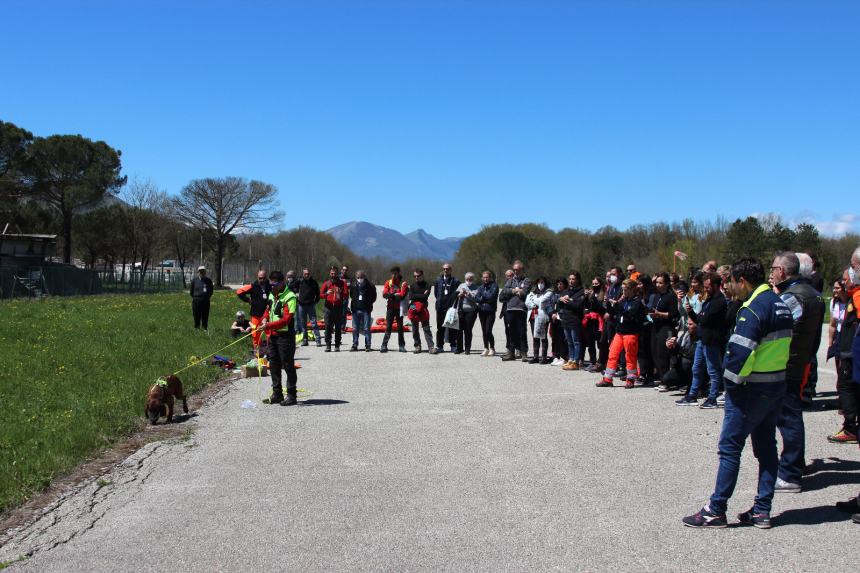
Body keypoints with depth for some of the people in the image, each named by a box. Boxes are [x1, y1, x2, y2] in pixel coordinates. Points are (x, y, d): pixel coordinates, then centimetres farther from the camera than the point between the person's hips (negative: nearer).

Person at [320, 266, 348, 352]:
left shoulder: (342, 283, 9)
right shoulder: (326, 283, 10)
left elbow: (346, 294, 3)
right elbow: (320, 294, 3)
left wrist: (340, 292, -17)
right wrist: (327, 293, -17)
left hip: (339, 308, 0)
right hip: (329, 307, 0)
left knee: (338, 328, 1)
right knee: (328, 327, -6)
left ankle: (337, 346, 5)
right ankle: (328, 345, -3)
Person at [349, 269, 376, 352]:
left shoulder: (370, 286, -2)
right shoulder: (353, 285, 5)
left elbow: (373, 297, 5)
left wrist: (368, 303, -2)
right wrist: (353, 301, 8)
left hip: (366, 310, -3)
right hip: (355, 309, 3)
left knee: (366, 328, 0)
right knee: (355, 329, 7)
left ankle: (367, 345, 7)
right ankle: (355, 345, 15)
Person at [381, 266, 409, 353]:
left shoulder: (403, 283, -1)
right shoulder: (388, 282, 8)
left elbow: (402, 296, -13)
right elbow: (384, 294, -4)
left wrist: (391, 295, -11)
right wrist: (396, 295, -17)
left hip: (399, 308, -1)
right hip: (390, 307, 2)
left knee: (400, 327, 5)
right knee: (388, 327, -1)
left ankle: (401, 346, 10)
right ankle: (384, 346, -2)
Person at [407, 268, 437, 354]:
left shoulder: (427, 285, 2)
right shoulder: (412, 286, 11)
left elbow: (425, 296, -12)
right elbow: (411, 296, -4)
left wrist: (416, 296, -4)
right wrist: (421, 295, -6)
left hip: (423, 309, -3)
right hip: (413, 309, 3)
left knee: (426, 328, -7)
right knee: (415, 329, 6)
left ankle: (431, 347, -11)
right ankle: (417, 346, 14)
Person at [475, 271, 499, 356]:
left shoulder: (494, 286, -2)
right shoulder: (481, 287, 14)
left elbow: (492, 296, -14)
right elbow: (476, 298, 3)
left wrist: (482, 297, -2)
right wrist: (486, 299, -13)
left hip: (490, 311, -5)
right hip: (482, 311, 5)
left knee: (488, 331, -10)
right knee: (484, 331, 8)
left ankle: (492, 348, 4)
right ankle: (486, 348, 16)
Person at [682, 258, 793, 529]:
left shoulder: (753, 309, -18)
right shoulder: (780, 304, 11)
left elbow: (740, 353, -23)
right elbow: (783, 347, 14)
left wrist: (731, 385, -12)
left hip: (752, 391, -9)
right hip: (777, 387, 9)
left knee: (730, 447, -2)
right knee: (767, 447, 12)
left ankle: (716, 510, 3)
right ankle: (762, 511, 17)